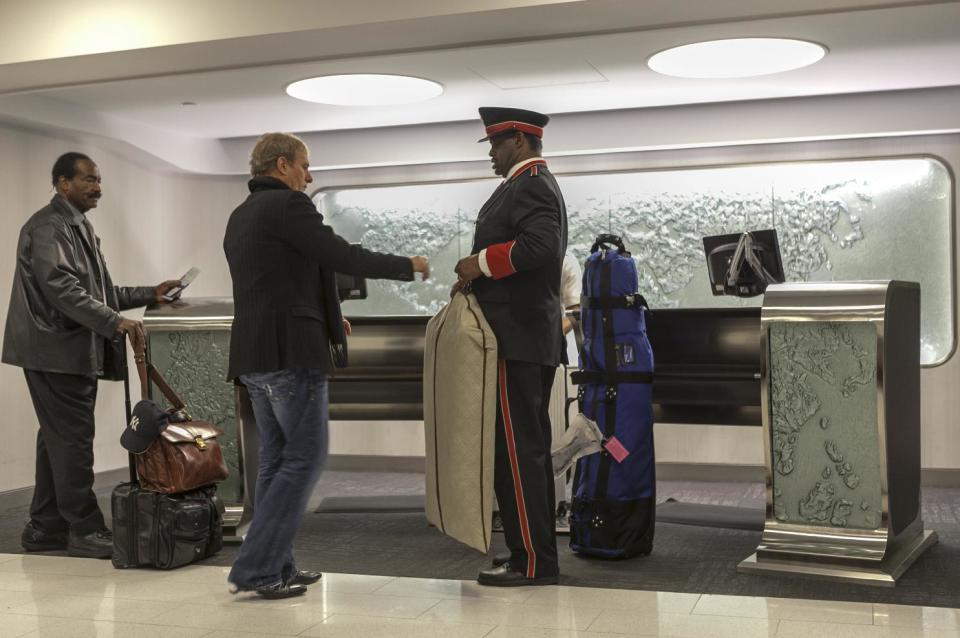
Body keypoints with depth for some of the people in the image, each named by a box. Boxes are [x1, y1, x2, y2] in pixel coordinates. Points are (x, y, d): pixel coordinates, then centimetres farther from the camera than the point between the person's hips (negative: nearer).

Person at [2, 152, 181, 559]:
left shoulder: (78, 226, 20)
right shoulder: (48, 227, -11)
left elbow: (99, 290, 22)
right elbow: (61, 287, -23)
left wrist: (150, 295, 12)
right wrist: (115, 322, -28)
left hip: (77, 352, 10)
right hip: (57, 352, -10)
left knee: (59, 440, 13)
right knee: (73, 440, -6)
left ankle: (46, 527, 20)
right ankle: (84, 529, 0)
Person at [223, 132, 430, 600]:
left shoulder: (240, 215, 19)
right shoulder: (287, 204, -9)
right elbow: (342, 257, -13)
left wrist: (324, 317, 31)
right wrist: (407, 265, 0)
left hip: (254, 354, 9)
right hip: (290, 352, -9)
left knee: (276, 459, 12)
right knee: (304, 457, -4)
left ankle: (275, 566, 14)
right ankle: (254, 568, -5)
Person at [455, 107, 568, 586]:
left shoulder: (529, 185, -11)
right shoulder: (535, 185, 22)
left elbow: (538, 245, -26)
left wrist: (480, 263, -16)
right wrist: (479, 278, 10)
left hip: (515, 339, -11)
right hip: (530, 337, 11)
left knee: (517, 451, -8)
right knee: (530, 448, 12)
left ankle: (532, 561, -3)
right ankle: (538, 553, 19)